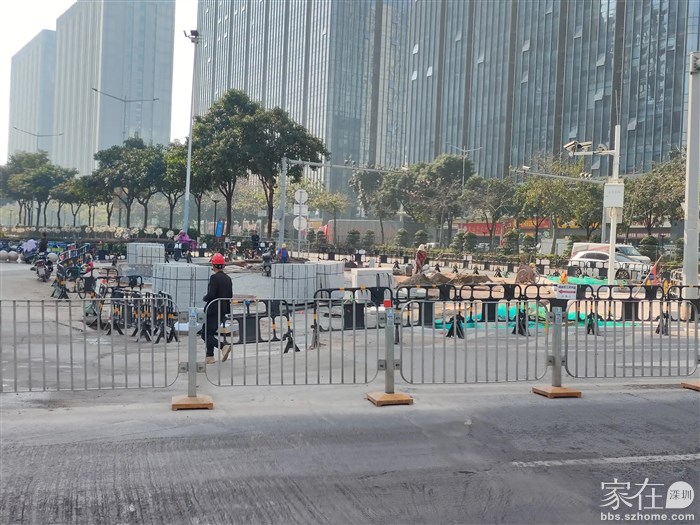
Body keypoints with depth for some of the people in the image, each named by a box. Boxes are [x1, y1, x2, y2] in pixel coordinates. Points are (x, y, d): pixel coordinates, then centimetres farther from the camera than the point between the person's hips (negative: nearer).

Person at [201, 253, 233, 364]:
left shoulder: (214, 277, -16)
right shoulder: (228, 279, 8)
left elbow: (211, 295, -22)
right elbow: (230, 296, 11)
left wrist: (204, 298, -3)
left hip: (213, 310, -8)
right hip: (223, 311, 8)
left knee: (205, 334, -2)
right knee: (210, 332, 18)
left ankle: (224, 347, -18)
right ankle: (210, 357, 19)